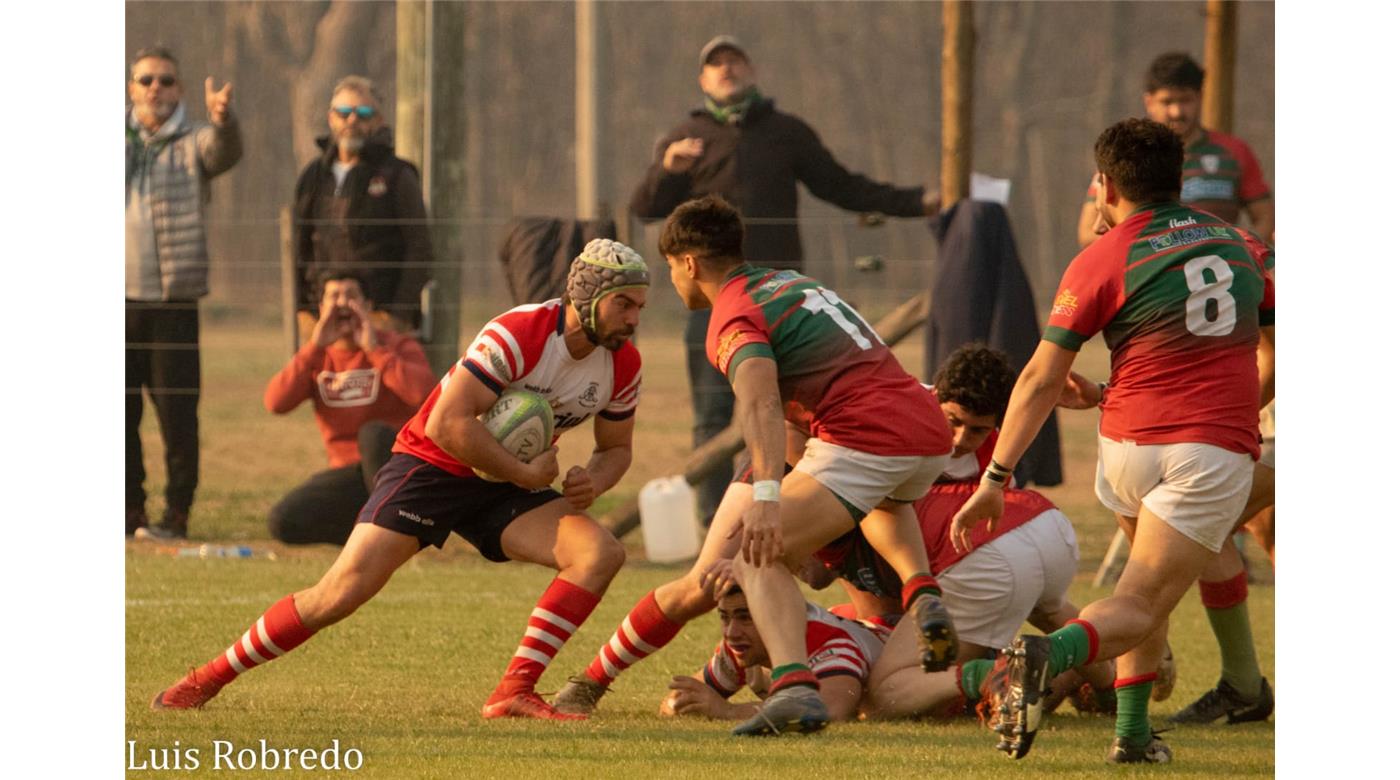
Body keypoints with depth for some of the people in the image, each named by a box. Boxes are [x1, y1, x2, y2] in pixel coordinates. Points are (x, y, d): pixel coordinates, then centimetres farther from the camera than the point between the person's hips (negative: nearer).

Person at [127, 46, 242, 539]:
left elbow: (225, 151, -18)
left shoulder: (193, 143, 3)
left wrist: (222, 119, -41)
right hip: (118, 296, 3)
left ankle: (176, 513, 3)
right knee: (118, 410, 4)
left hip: (173, 298, -3)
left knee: (177, 412, -3)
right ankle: (129, 511, 13)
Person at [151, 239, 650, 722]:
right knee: (341, 592, -16)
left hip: (502, 490, 6)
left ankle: (515, 692, -19)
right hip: (431, 465, -6)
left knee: (600, 553, -18)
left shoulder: (623, 365, -5)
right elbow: (446, 426, -31)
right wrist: (525, 474, -25)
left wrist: (595, 479, -11)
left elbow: (617, 448, 13)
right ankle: (207, 679, 0)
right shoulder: (519, 334, -26)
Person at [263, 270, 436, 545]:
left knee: (373, 433, -37)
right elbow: (275, 403, -11)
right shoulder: (315, 357, 8)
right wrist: (315, 348, -17)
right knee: (282, 522, -19)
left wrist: (374, 349, -18)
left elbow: (424, 395, -23)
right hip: (348, 473, 3)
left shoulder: (397, 346, -1)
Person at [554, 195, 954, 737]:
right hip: (931, 432, 9)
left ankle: (795, 687, -36)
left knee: (756, 558, -12)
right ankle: (922, 597, 16)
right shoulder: (789, 283, 25)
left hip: (867, 438, -9)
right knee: (882, 501, 43)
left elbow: (761, 403, -23)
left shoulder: (734, 318, -3)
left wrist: (766, 497, -37)